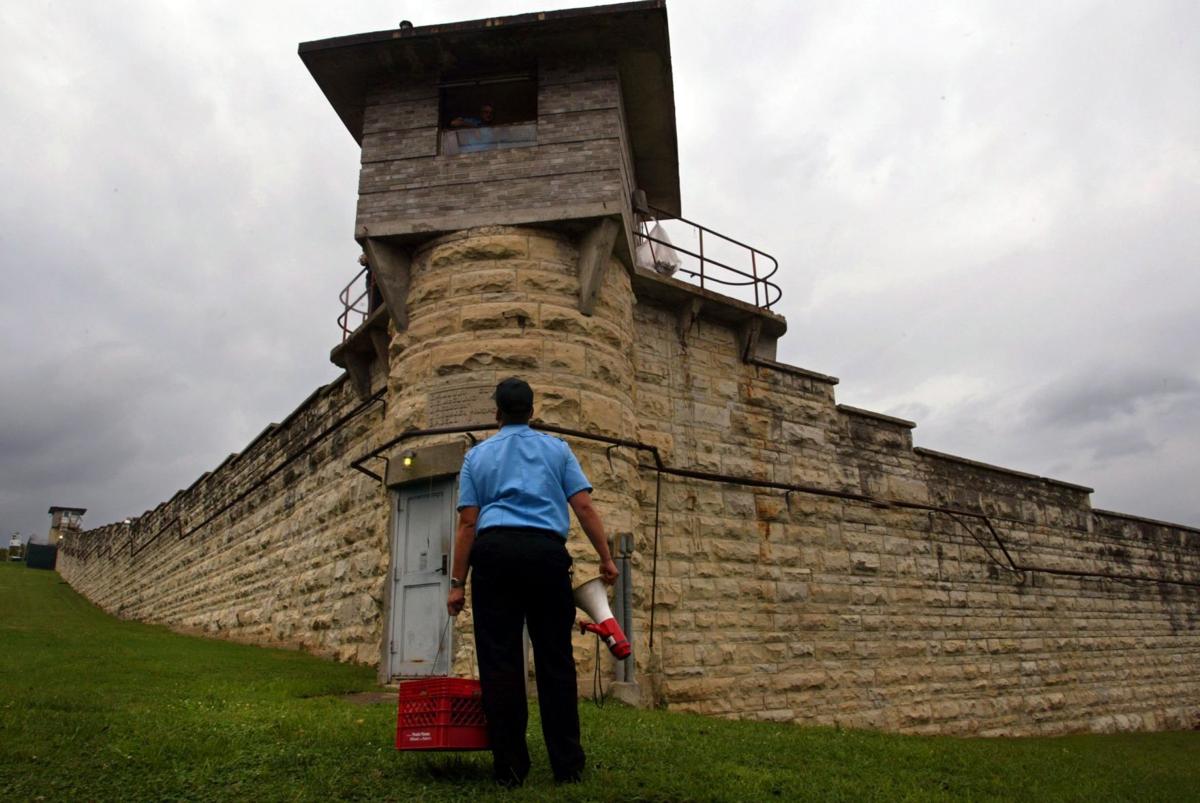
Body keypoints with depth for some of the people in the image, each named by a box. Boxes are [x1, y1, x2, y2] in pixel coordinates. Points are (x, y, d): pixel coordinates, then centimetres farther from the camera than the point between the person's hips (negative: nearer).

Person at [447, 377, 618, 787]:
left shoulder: (477, 455, 17)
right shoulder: (557, 448, 16)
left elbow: (467, 523, 10)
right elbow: (584, 507, 6)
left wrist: (457, 582, 10)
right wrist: (606, 558, 10)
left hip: (495, 552, 0)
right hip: (547, 552, 0)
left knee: (499, 661, 2)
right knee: (555, 660, 5)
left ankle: (509, 768, 4)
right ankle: (567, 765, 7)